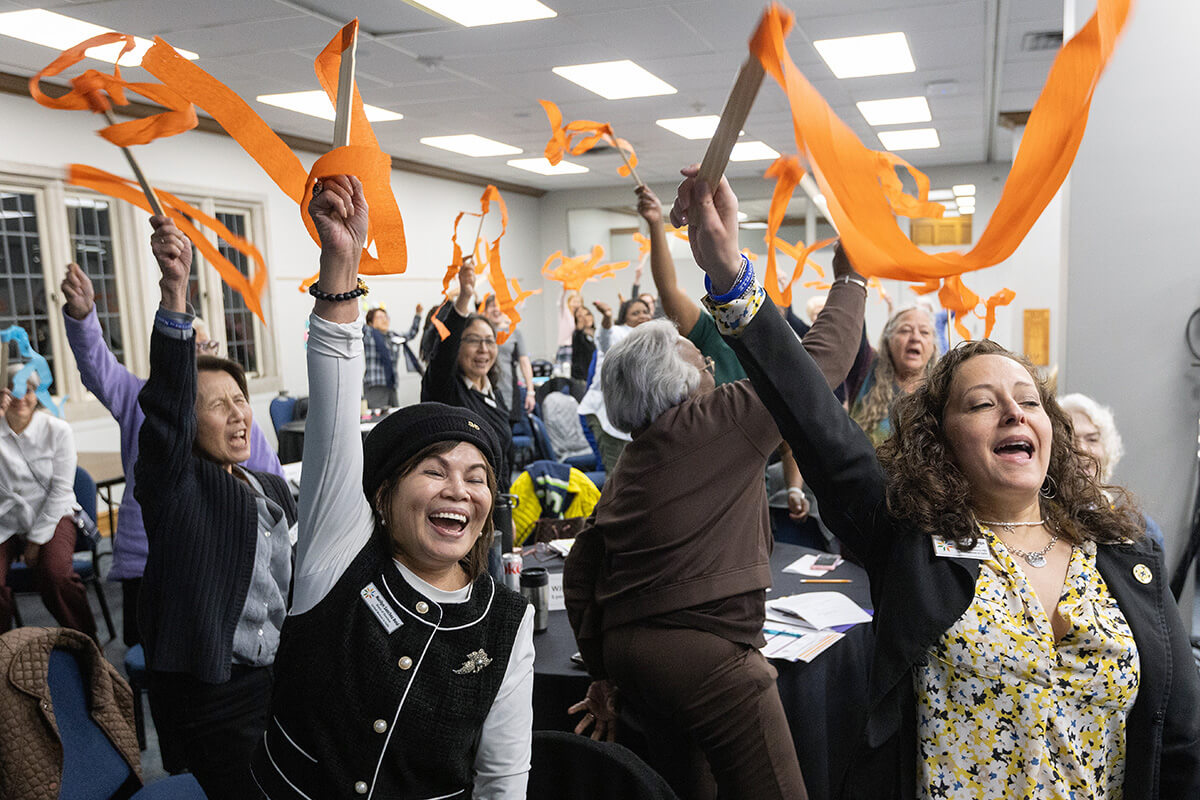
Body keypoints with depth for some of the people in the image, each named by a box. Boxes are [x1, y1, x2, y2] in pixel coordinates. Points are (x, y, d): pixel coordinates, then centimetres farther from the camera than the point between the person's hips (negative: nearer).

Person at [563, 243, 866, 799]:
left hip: (625, 647, 9)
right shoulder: (720, 421, -6)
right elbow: (819, 363, -2)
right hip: (707, 649, -9)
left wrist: (602, 669, 19)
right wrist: (850, 278, 14)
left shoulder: (628, 463, 16)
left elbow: (581, 567, 15)